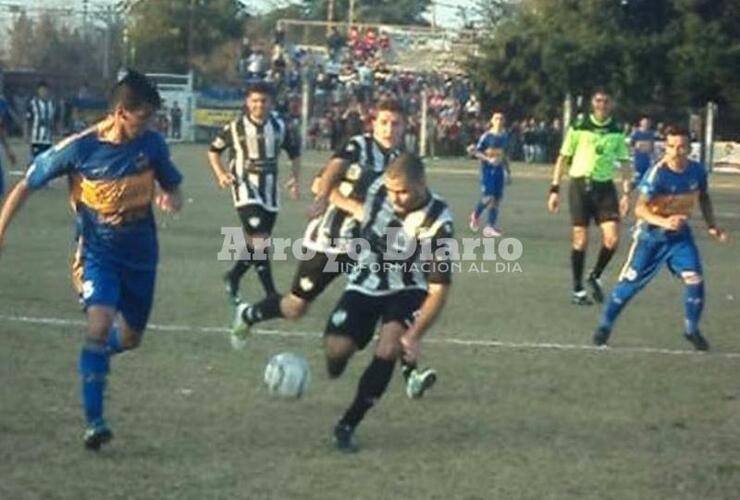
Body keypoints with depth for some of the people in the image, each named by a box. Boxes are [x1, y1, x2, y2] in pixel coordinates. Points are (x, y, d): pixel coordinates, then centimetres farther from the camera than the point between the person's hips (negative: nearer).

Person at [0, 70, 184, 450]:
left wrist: (171, 200, -18)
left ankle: (94, 355, 50)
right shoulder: (80, 148, -17)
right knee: (100, 322, -24)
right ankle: (94, 422, -19)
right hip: (99, 250, -4)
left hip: (141, 251, 4)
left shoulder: (151, 144, -9)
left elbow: (173, 188, 7)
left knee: (130, 338, 13)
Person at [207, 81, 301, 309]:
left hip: (269, 190, 4)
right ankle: (271, 294, -17)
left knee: (257, 243, 11)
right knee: (259, 239, -18)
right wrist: (221, 174, -7)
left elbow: (294, 153, 16)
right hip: (245, 188, -4)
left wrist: (294, 178, 2)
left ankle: (233, 277, 35)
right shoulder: (235, 127, -5)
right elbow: (213, 150, 8)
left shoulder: (279, 127, 2)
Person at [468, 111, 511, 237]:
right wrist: (488, 159, -21)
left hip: (499, 170, 5)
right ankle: (476, 215, 16)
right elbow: (476, 152, -7)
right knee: (489, 197, -14)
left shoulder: (504, 137, 8)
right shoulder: (486, 136, -7)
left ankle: (490, 227, 6)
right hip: (487, 169, -5)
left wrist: (508, 171, 17)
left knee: (497, 199, 0)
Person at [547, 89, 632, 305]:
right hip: (580, 184, -2)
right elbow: (563, 158, 3)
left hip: (605, 186, 2)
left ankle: (595, 277, 17)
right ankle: (578, 290, 11)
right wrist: (555, 189, -2)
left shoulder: (617, 131, 6)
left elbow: (624, 163, 10)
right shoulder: (579, 127, -2)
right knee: (581, 240, -2)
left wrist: (626, 192, 1)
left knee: (612, 239, -8)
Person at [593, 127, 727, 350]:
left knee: (694, 278, -11)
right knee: (631, 281, 0)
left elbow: (704, 197, 13)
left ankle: (692, 331, 8)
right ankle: (605, 326, 18)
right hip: (651, 233, -3)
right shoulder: (657, 173, -25)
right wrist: (663, 222, -47)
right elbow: (640, 208, -31)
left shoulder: (697, 171, -9)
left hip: (680, 233, 3)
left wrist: (711, 226, 6)